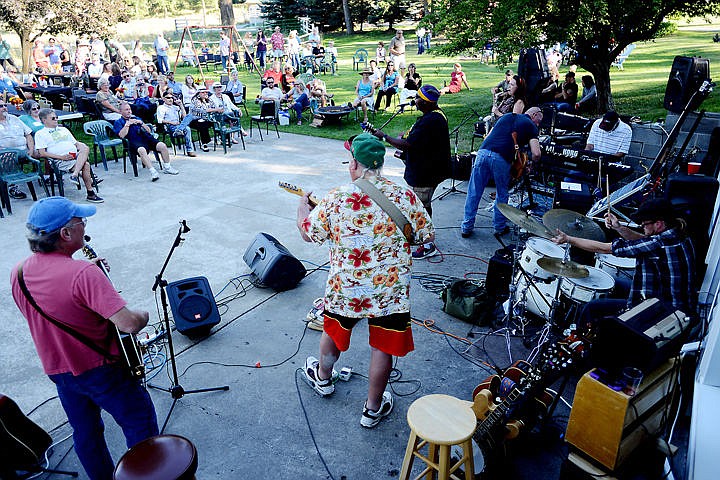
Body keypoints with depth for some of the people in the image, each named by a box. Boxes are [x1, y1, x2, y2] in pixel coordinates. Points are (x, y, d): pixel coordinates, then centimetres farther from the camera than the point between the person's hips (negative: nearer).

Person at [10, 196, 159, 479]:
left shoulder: (18, 273, -7)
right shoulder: (83, 273, -31)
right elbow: (129, 324, -36)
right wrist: (143, 316, -15)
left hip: (57, 371, 8)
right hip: (102, 371, -7)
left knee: (85, 433, 25)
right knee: (140, 427, 12)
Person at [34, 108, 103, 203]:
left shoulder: (63, 129, 31)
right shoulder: (40, 134, 11)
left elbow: (76, 143, 27)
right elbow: (41, 153, -1)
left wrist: (82, 147, 1)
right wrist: (61, 157, -13)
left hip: (77, 156, 5)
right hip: (60, 161, -5)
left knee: (85, 148, -30)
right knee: (85, 165, -30)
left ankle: (75, 174, -38)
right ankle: (90, 193, -24)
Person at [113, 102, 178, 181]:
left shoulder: (136, 118, 29)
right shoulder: (118, 122, 17)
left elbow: (149, 131, 23)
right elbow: (122, 135, -3)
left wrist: (141, 123, 8)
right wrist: (128, 123, -2)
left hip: (146, 138, 4)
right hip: (134, 141, -4)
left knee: (162, 146, -22)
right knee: (141, 150, -39)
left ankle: (167, 167, -9)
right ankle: (152, 171, -42)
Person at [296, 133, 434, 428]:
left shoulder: (336, 199, -13)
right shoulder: (405, 196, -10)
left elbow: (307, 232, -1)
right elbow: (427, 236, 1)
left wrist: (303, 206, 19)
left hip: (345, 286, 1)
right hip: (391, 289, 0)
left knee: (334, 330, 27)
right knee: (382, 347, 15)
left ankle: (323, 378, 53)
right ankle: (373, 408, 31)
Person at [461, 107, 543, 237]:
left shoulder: (506, 116, 27)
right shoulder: (530, 126, 12)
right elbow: (536, 154, 0)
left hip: (483, 152, 4)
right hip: (501, 159, -4)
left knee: (474, 192, 10)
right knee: (502, 194, 16)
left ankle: (466, 228, 16)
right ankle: (499, 227, 26)